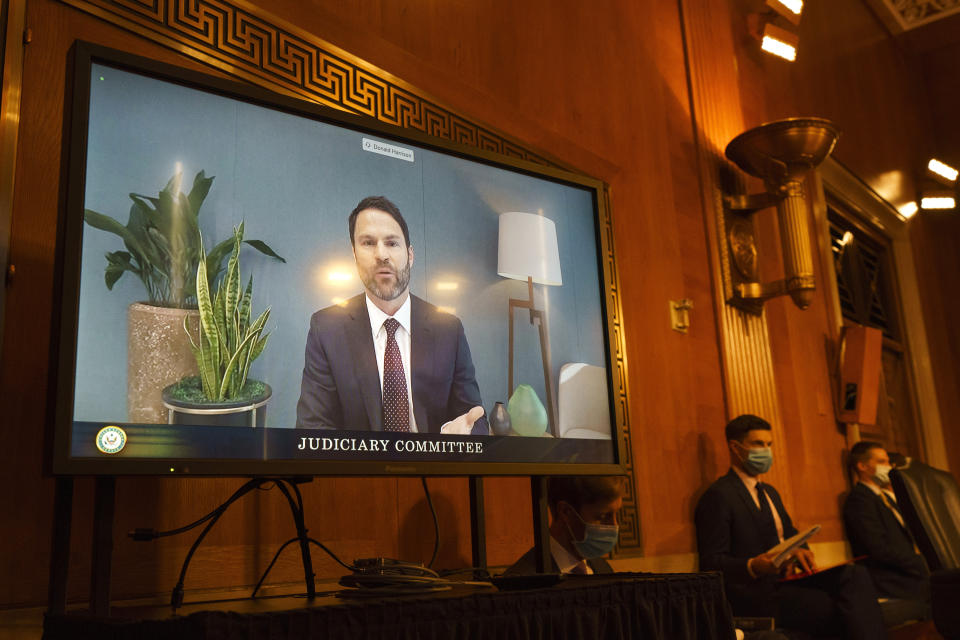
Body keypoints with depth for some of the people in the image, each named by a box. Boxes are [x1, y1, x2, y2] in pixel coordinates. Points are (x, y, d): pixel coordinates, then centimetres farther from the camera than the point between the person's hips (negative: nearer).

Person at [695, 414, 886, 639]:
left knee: (854, 574, -18)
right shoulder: (718, 496, -8)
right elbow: (710, 562, -12)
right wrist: (753, 567, -30)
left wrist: (798, 550, 1)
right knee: (840, 610, -28)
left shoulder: (770, 492, 24)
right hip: (753, 593, -9)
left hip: (784, 580, 9)